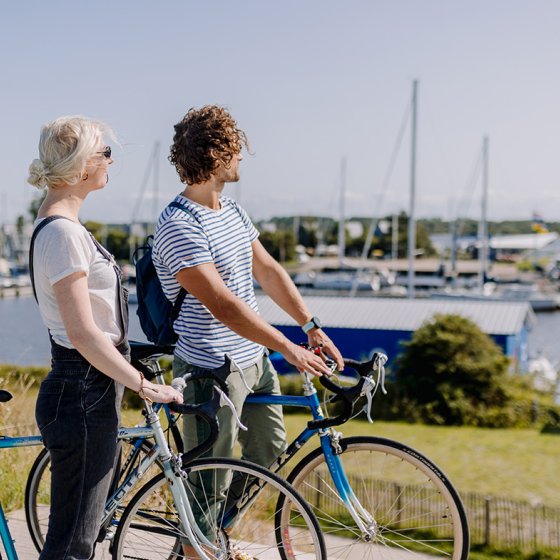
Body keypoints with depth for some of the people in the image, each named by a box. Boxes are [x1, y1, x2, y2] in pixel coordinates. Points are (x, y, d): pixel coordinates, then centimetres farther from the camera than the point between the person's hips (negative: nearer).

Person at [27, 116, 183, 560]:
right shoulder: (62, 232, -18)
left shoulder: (63, 224, 13)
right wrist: (145, 386, -17)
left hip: (87, 393, 10)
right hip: (82, 396, -10)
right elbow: (83, 333, -22)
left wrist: (133, 375, 24)